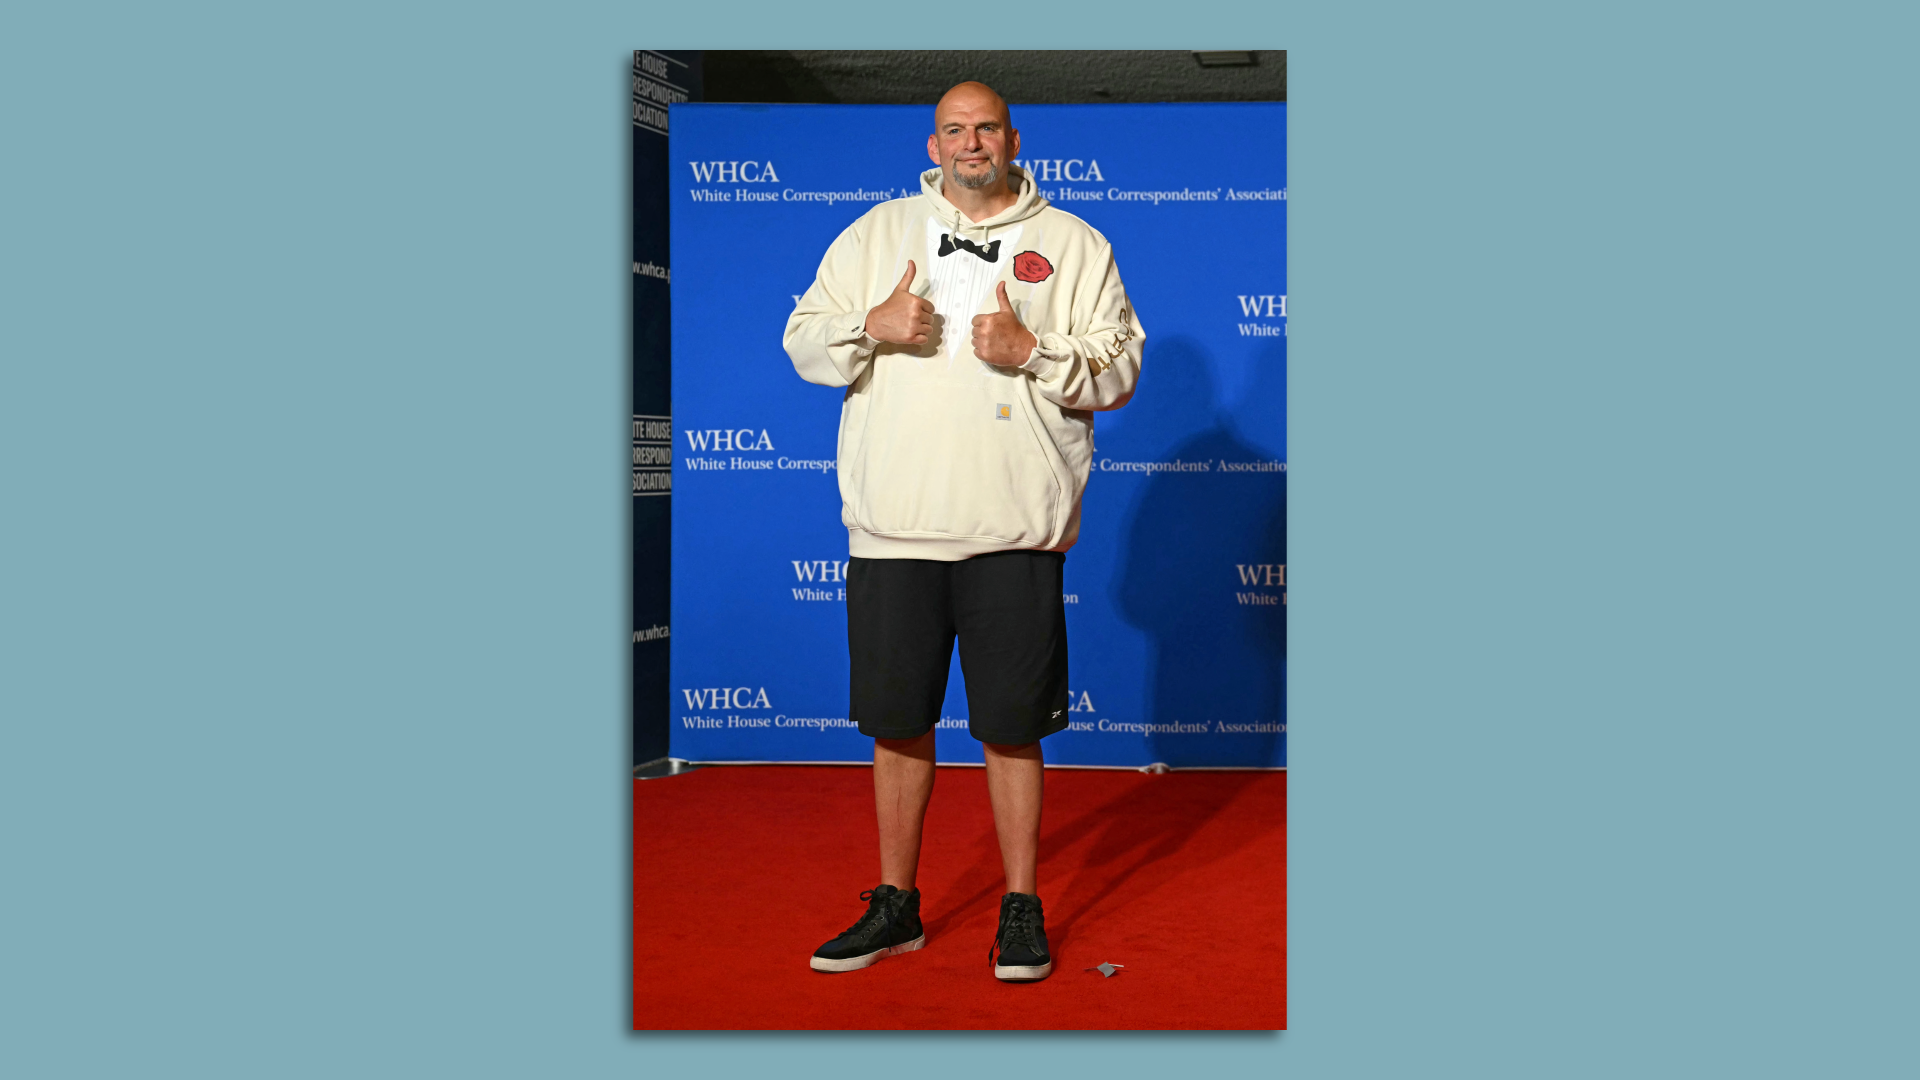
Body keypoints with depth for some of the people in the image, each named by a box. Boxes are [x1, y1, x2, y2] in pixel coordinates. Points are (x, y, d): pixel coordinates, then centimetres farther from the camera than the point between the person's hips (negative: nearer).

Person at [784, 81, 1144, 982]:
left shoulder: (1072, 244, 10)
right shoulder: (875, 232, 15)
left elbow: (1119, 366, 4)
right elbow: (805, 341, 12)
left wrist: (1032, 350, -12)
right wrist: (872, 326, -8)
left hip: (1015, 530, -2)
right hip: (890, 526, 2)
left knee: (1012, 728, 2)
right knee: (897, 723, 9)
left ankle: (1022, 908, 18)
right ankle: (895, 906, 24)